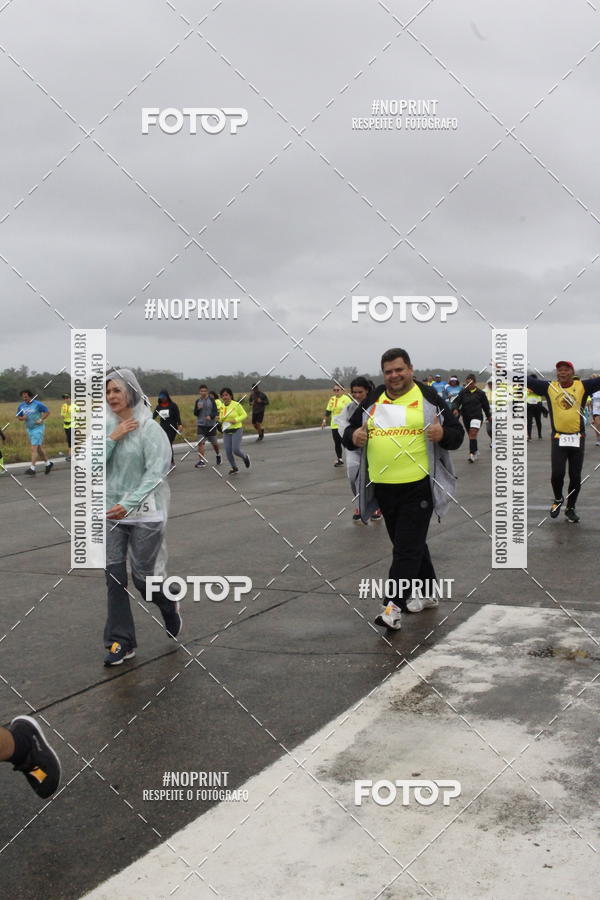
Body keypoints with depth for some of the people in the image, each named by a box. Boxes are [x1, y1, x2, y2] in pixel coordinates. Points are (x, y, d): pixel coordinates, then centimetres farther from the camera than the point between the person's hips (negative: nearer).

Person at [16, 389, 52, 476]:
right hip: (29, 429, 7)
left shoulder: (37, 404, -12)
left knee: (34, 448, -12)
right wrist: (23, 418, -9)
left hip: (38, 428, -6)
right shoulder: (21, 406, 3)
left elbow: (47, 412, -5)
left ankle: (32, 468, -13)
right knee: (38, 448, 15)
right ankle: (48, 463, 32)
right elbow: (19, 417, 13)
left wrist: (41, 420, -16)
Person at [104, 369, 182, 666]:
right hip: (112, 512, 4)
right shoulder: (107, 427, 4)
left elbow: (155, 472, -15)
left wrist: (128, 504, -22)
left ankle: (170, 606, 34)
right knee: (114, 575, 1)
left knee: (143, 576, 1)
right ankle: (121, 642, 10)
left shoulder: (149, 428, -10)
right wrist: (112, 438, -15)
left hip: (144, 514, -4)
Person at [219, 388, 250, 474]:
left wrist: (236, 420, -19)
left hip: (237, 430, -5)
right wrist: (220, 419, -5)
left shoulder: (236, 405, -10)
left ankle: (245, 457, 21)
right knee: (228, 451, 0)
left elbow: (244, 415, -5)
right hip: (226, 431, 5)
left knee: (236, 450, -12)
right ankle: (234, 468, 21)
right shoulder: (222, 407, 6)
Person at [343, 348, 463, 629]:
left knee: (407, 548, -8)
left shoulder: (429, 398, -1)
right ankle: (426, 594, 34)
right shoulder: (372, 401, 10)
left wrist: (443, 434, -21)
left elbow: (456, 434, 1)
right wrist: (353, 436, -8)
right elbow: (349, 431, 15)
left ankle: (394, 606, -9)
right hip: (383, 487, 5)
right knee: (413, 544, 18)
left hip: (418, 487, -5)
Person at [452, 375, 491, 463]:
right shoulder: (463, 392, 2)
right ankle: (476, 452, 31)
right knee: (470, 435, 13)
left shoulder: (480, 393, 0)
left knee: (473, 434, -19)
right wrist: (455, 409, -26)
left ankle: (472, 453, -23)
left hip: (477, 416, -4)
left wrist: (489, 416, 21)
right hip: (466, 416, 4)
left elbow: (486, 406, 12)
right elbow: (457, 401, -4)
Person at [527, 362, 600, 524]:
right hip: (558, 438, 0)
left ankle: (570, 509, 25)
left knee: (575, 477, 7)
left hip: (577, 439, 1)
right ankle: (558, 499, 22)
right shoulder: (549, 387, 0)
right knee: (557, 474, -9)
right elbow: (528, 380, 1)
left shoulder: (582, 386, -2)